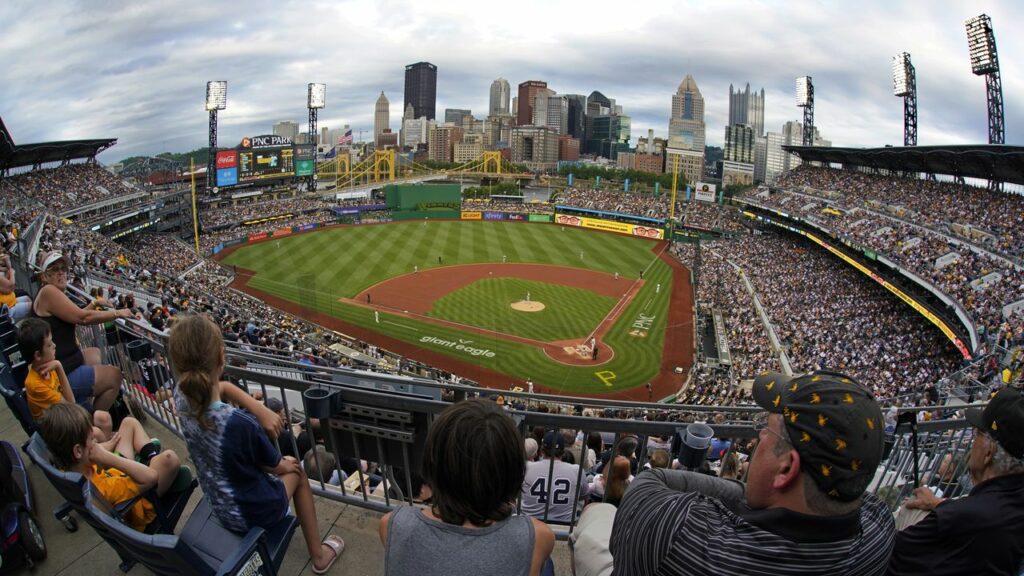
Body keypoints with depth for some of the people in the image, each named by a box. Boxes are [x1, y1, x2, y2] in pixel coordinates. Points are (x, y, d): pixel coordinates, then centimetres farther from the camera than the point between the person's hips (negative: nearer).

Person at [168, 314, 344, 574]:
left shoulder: (182, 399, -20)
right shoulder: (239, 423, -36)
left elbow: (221, 388, 0)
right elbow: (273, 466, -18)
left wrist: (261, 410, -16)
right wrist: (286, 464, 5)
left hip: (219, 507, 5)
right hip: (255, 512, -5)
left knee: (285, 463, 28)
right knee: (296, 470, 24)